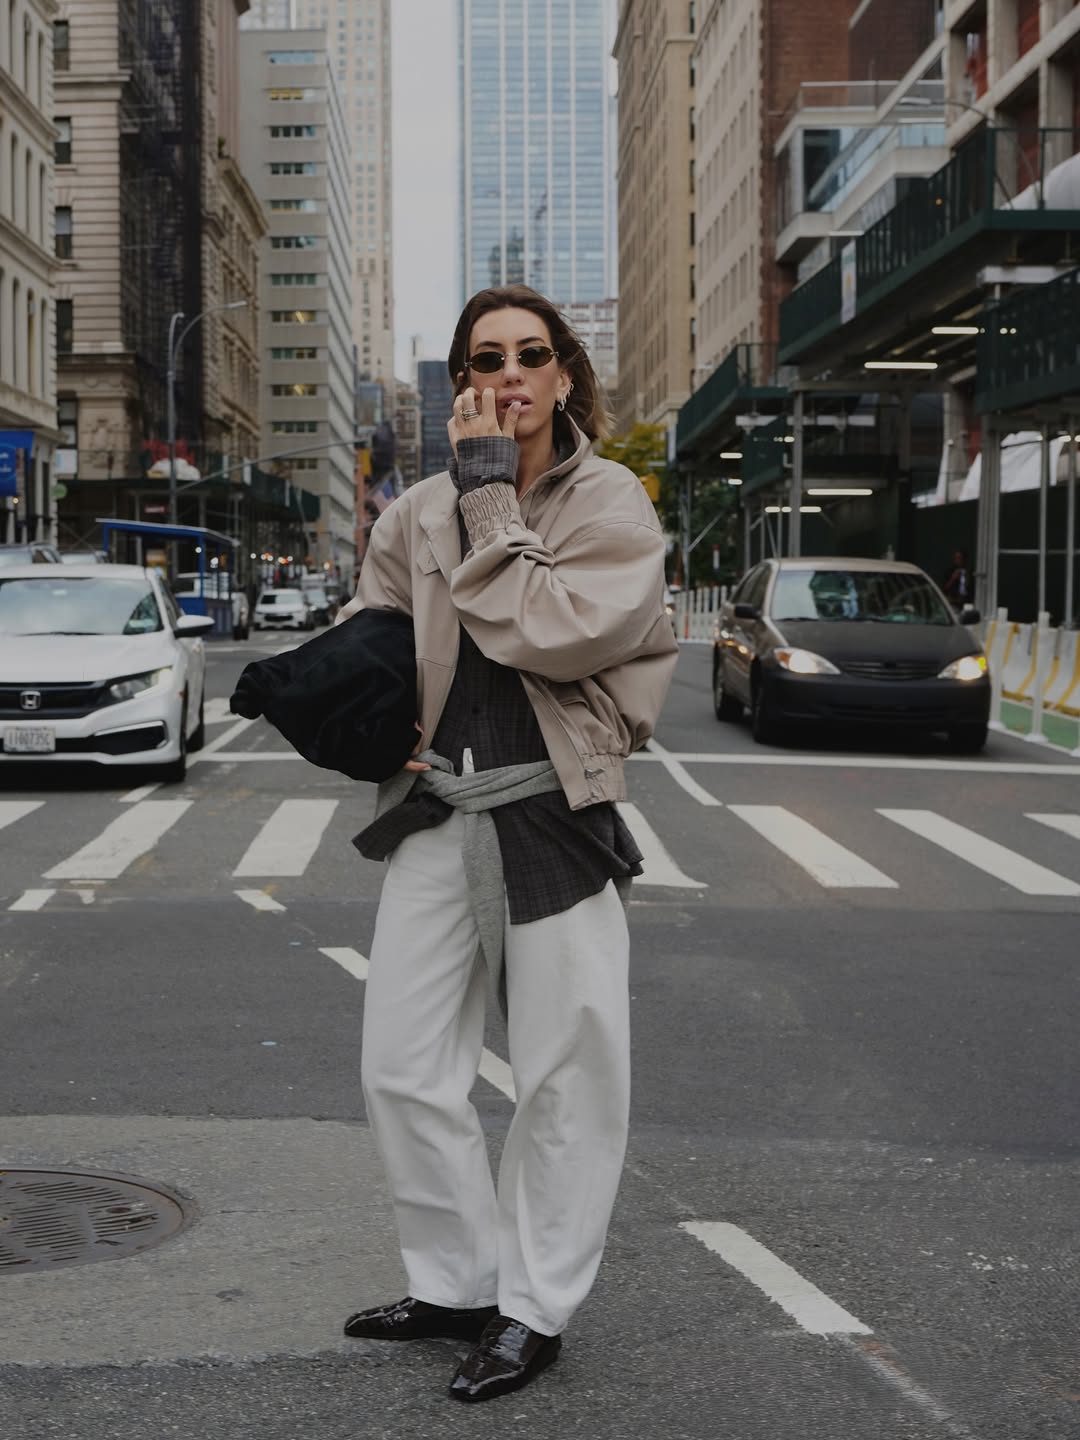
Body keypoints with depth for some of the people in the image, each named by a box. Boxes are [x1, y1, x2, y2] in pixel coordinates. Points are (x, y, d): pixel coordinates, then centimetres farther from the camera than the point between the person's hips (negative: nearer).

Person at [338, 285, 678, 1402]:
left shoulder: (611, 505, -5)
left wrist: (491, 495, -15)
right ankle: (458, 1286, 26)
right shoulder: (419, 513, 7)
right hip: (438, 818, 4)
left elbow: (543, 630, -20)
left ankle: (535, 1309, 20)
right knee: (402, 1071, 8)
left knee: (567, 1079, 4)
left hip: (554, 819, -4)